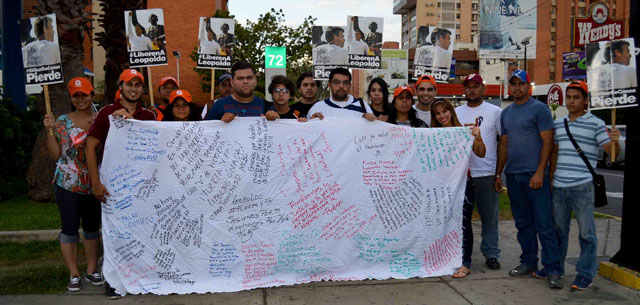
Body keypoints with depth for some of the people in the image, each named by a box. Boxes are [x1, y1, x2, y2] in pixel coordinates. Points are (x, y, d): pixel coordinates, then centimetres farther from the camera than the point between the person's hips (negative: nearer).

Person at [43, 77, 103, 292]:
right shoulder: (62, 122, 0)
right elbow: (55, 155, -1)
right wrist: (50, 130, -11)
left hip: (95, 184, 2)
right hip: (68, 184, -1)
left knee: (92, 227, 12)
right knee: (70, 228, 3)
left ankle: (92, 270, 24)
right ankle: (74, 275, 15)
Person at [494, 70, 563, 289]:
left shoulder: (539, 109, -4)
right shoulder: (506, 113, 16)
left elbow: (548, 142, -9)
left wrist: (539, 172, -17)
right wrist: (498, 174, 14)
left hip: (534, 174, -6)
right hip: (513, 175, 6)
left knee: (544, 224, -5)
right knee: (523, 223, 12)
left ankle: (552, 269, 1)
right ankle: (529, 262, 22)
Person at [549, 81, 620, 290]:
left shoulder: (595, 124, -2)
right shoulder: (558, 123, 13)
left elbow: (611, 152, -7)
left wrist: (615, 141, -29)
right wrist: (550, 179, 18)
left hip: (582, 187, -5)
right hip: (559, 187, 5)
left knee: (586, 233, 1)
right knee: (558, 230, 15)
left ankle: (585, 275, 10)